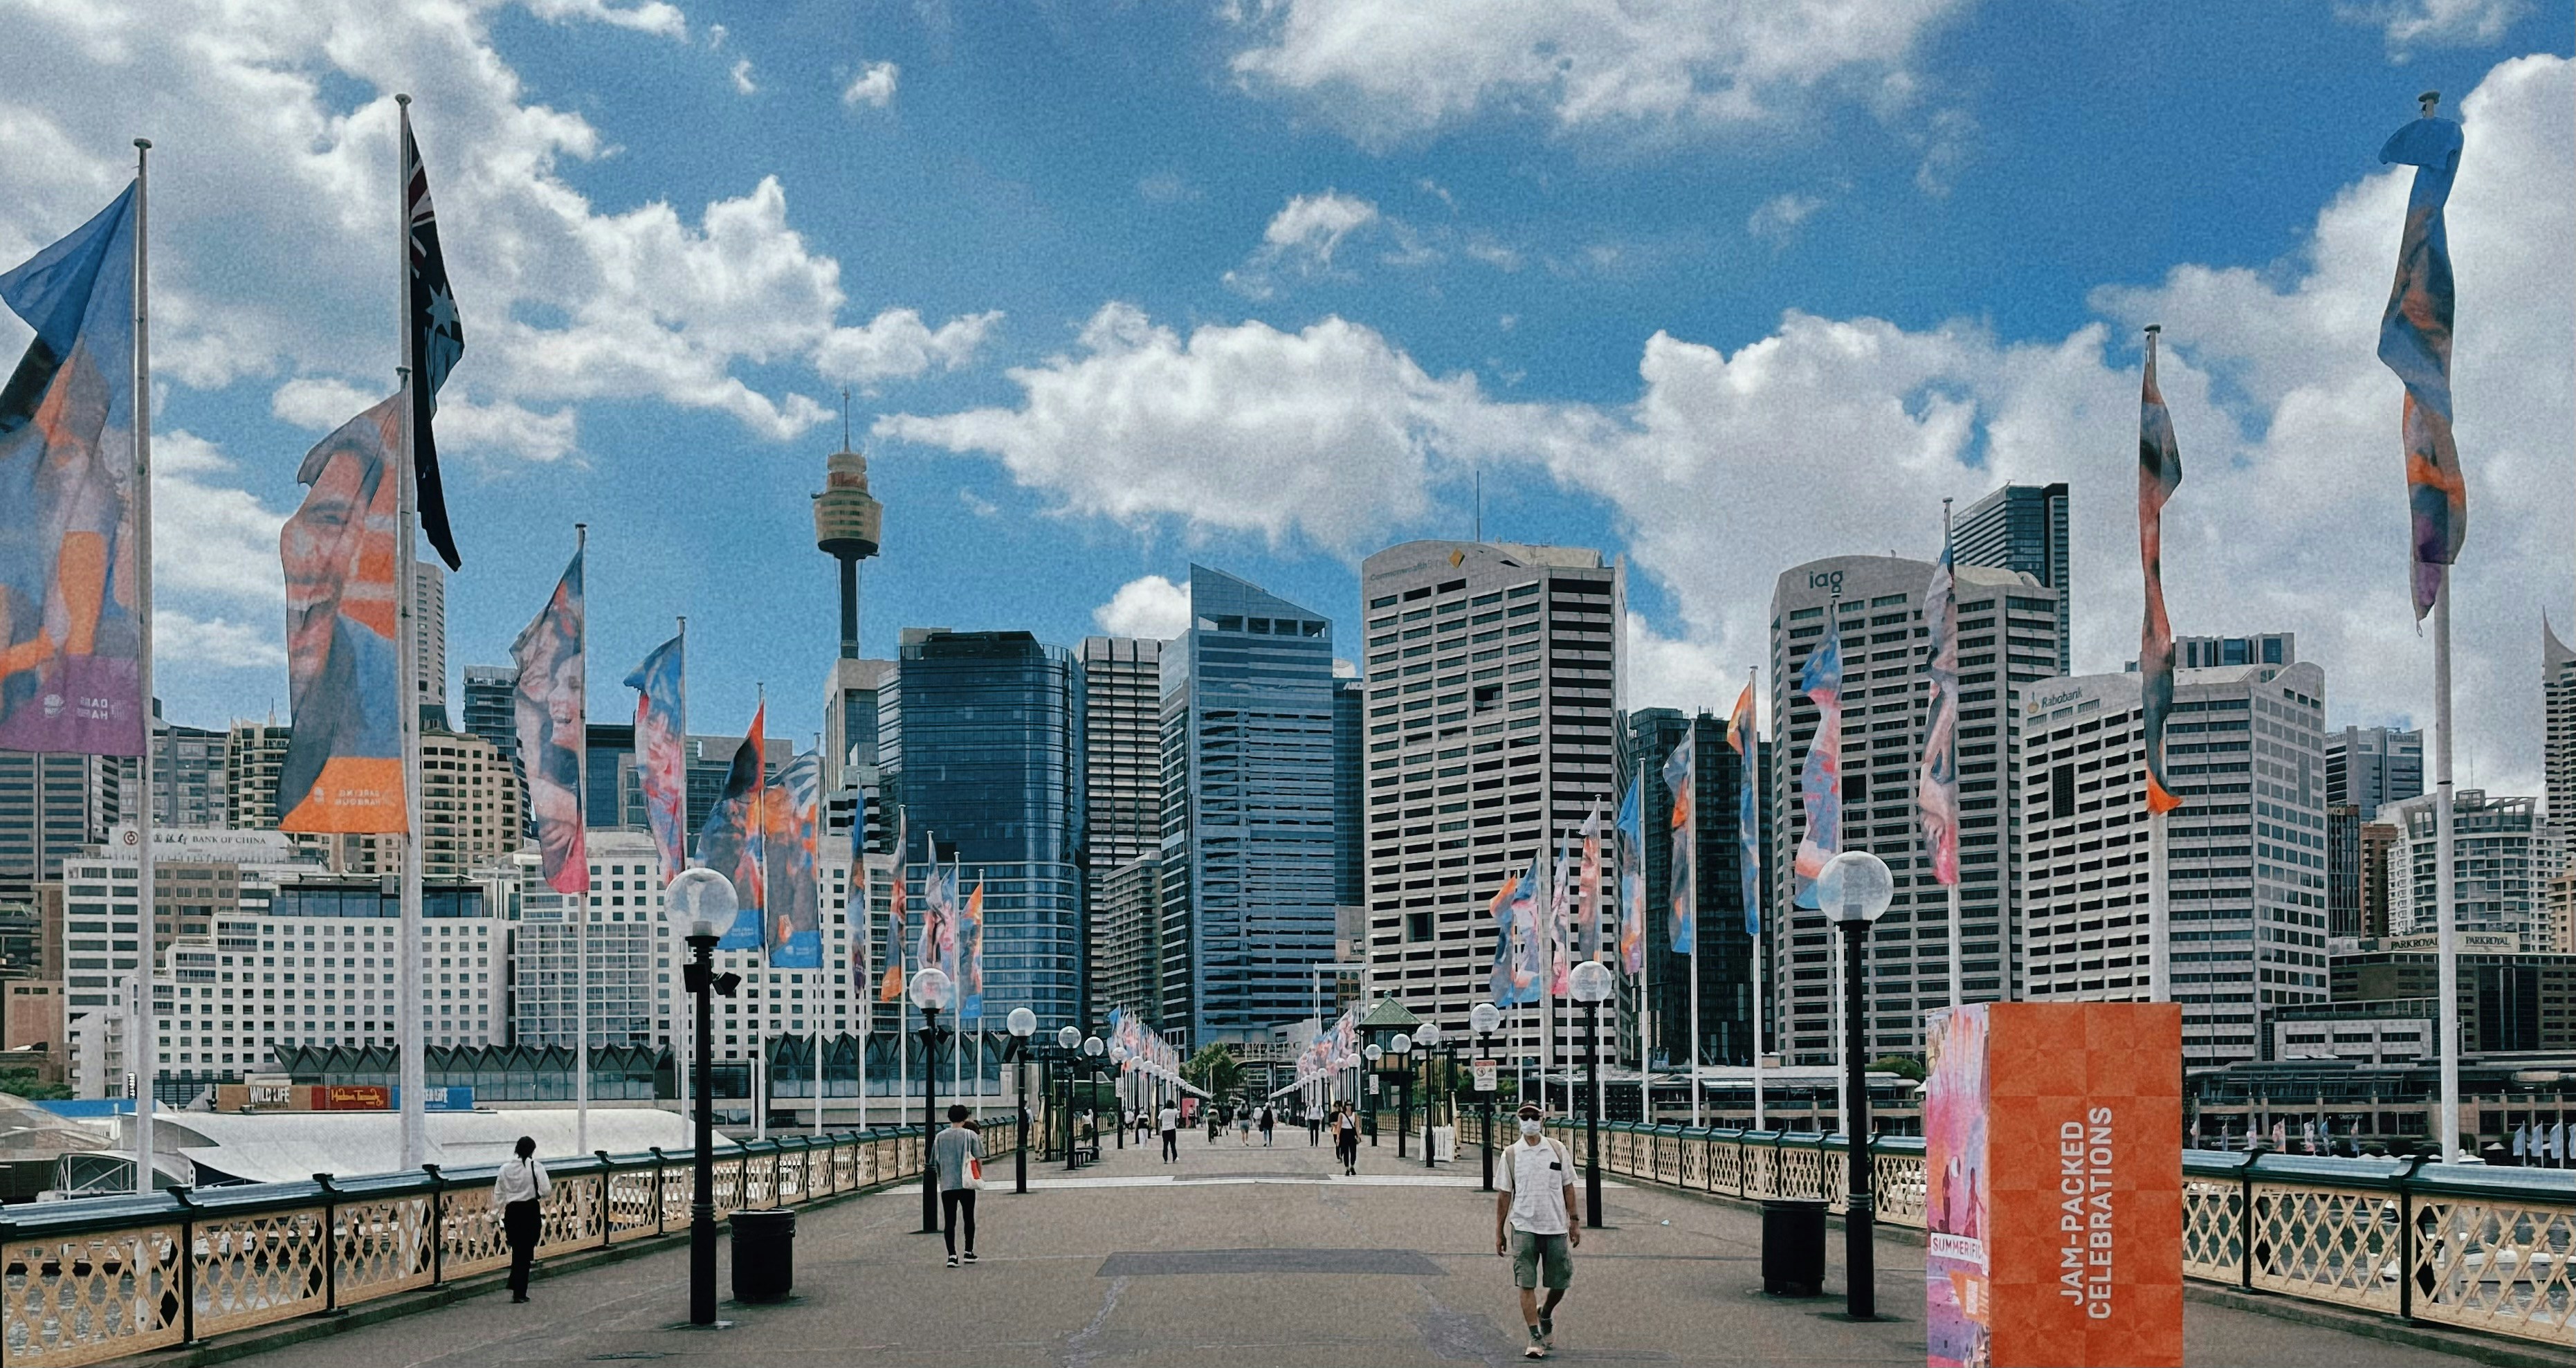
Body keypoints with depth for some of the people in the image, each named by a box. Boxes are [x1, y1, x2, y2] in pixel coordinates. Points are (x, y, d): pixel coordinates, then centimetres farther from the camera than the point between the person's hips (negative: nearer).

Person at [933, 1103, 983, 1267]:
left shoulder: (940, 1137, 4)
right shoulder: (970, 1135, -3)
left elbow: (935, 1161, 9)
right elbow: (979, 1160, -3)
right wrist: (977, 1176, 13)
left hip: (946, 1184, 1)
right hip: (966, 1184, -1)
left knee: (949, 1221, 1)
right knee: (969, 1218, 14)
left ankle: (952, 1254, -9)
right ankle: (969, 1252, 19)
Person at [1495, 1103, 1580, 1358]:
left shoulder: (1557, 1150, 4)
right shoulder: (1511, 1155, 1)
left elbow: (1568, 1187, 9)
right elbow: (1503, 1195, 4)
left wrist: (1574, 1222, 6)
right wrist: (1499, 1232, 3)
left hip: (1556, 1227, 2)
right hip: (1524, 1228, -2)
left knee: (1560, 1282, 6)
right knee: (1527, 1284, -7)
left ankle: (1545, 1316, 35)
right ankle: (1535, 1338, -1)